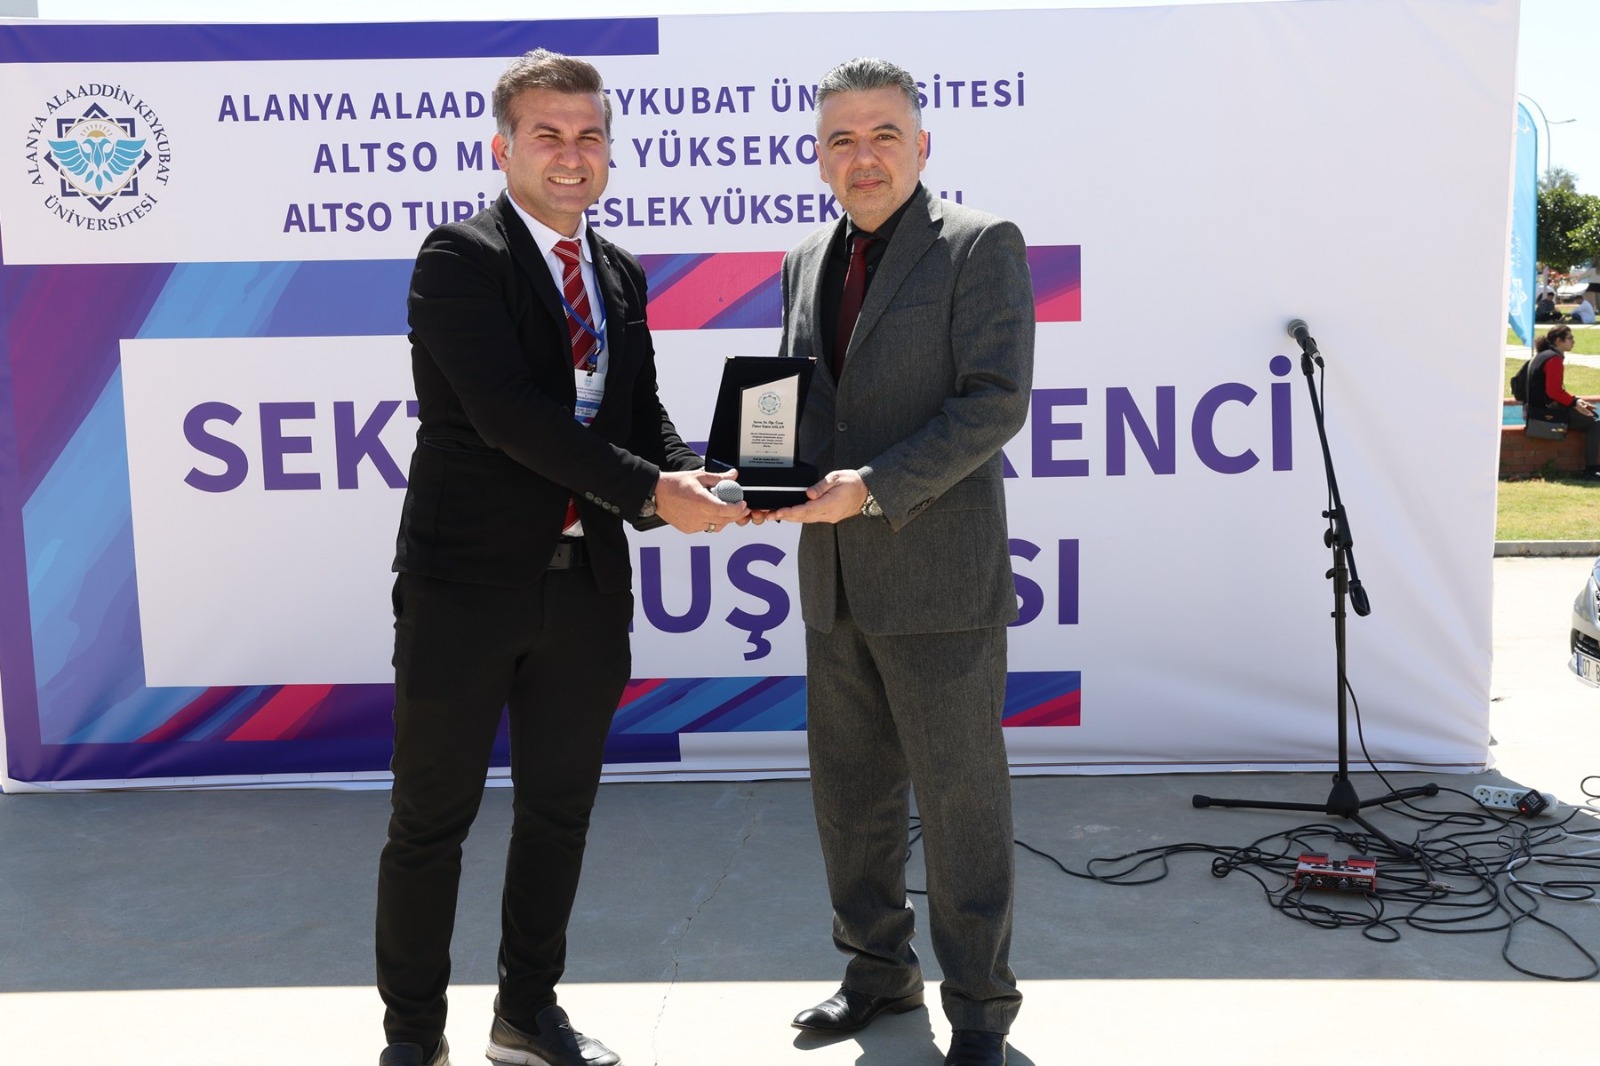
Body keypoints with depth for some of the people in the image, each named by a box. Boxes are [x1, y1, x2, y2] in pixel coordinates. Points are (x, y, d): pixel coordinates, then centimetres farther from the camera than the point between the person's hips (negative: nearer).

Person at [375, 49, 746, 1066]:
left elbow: (642, 411, 12)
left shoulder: (622, 274, 11)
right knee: (433, 820, 7)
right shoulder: (461, 257, -10)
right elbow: (509, 412, -21)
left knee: (560, 812, 16)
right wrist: (650, 492, -22)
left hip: (586, 585, 6)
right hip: (469, 582, -6)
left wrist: (689, 474, -10)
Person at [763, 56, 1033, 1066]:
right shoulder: (808, 263, 14)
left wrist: (875, 488, -21)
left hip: (940, 577, -6)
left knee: (960, 794, 4)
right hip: (836, 577, 7)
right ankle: (880, 967, 34)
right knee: (849, 787, 16)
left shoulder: (981, 244, -5)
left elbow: (996, 399, -14)